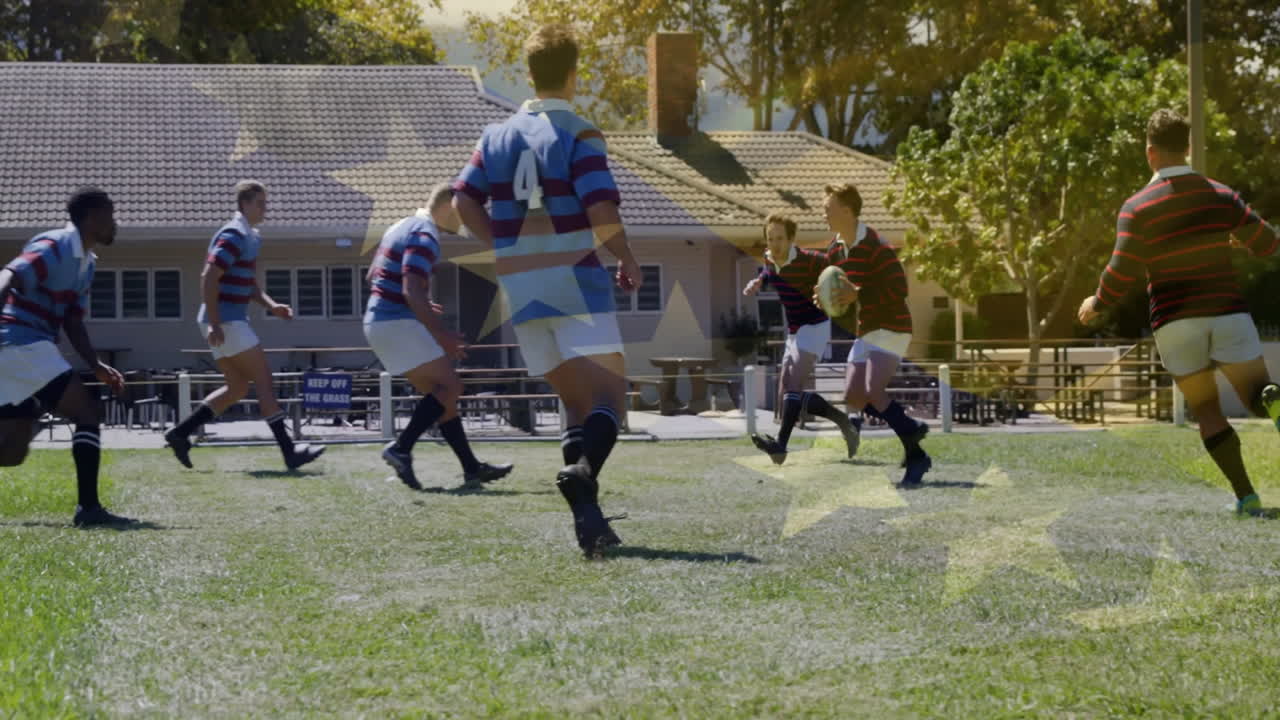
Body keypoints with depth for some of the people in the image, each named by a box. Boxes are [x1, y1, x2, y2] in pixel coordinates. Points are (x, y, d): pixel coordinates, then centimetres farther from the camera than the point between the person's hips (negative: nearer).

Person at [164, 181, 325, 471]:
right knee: (263, 378, -10)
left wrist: (271, 306, 8)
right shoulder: (234, 235, -14)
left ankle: (180, 433, 13)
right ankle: (289, 450, -10)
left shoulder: (251, 237, 17)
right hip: (225, 322, -10)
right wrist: (214, 324, -23)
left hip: (232, 321, 10)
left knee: (237, 388, 11)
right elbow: (208, 278, -21)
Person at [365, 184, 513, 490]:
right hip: (398, 323, -10)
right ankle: (401, 448, -17)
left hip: (378, 322, 10)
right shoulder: (424, 236, -14)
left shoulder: (403, 227, 18)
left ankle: (472, 468, 11)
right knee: (449, 386, -8)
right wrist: (441, 333, -22)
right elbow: (412, 290, -23)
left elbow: (373, 276, 26)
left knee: (439, 392, 11)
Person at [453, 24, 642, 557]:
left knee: (574, 399, 13)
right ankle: (583, 469, -36)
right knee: (609, 393, -5)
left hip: (520, 288, 5)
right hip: (575, 282, -5)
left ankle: (587, 515, 0)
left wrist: (508, 246, 12)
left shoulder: (497, 136, 9)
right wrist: (627, 258, 1)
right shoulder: (579, 137, -7)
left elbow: (464, 202, 5)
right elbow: (602, 213, -15)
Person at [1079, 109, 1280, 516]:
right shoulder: (1221, 195, 4)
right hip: (1227, 311, 1)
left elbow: (1122, 273, -9)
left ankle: (1246, 495, -2)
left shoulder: (1137, 207, -4)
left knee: (1206, 410, 10)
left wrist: (1096, 306, 10)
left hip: (1174, 321, -1)